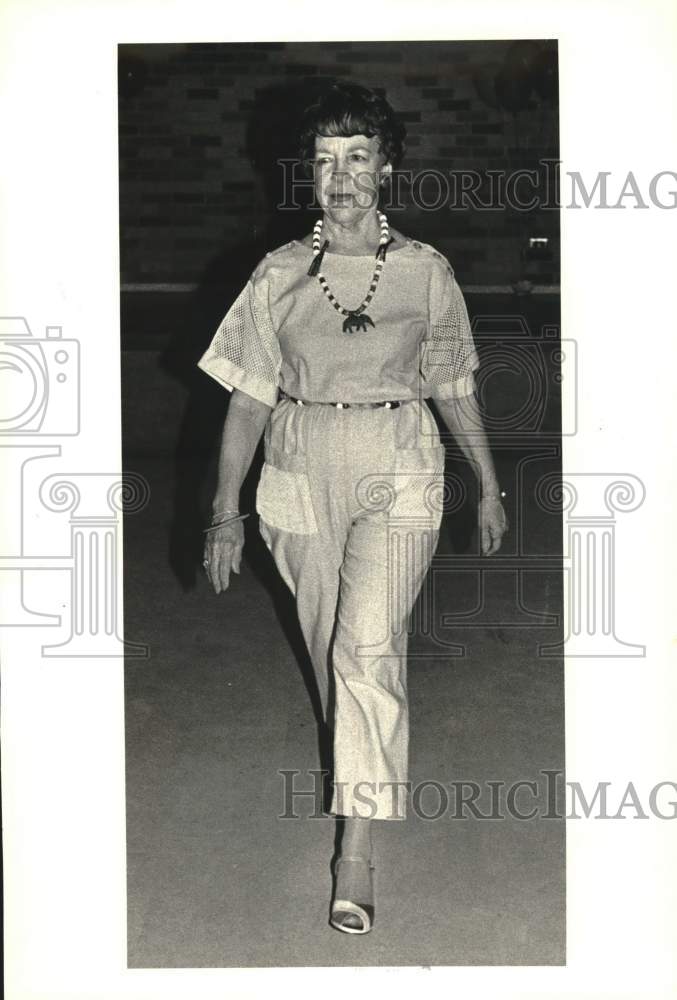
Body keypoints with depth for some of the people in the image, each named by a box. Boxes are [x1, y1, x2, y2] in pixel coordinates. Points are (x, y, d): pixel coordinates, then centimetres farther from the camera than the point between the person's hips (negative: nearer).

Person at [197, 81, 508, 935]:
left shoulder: (425, 270, 2)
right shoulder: (280, 273, 2)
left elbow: (454, 387, 11)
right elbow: (248, 396, 3)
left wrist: (490, 486, 14)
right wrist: (225, 510, 0)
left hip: (398, 474, -2)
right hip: (302, 473, 2)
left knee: (369, 647, -15)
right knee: (330, 648, 12)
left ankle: (357, 850, -10)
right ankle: (365, 777, 37)